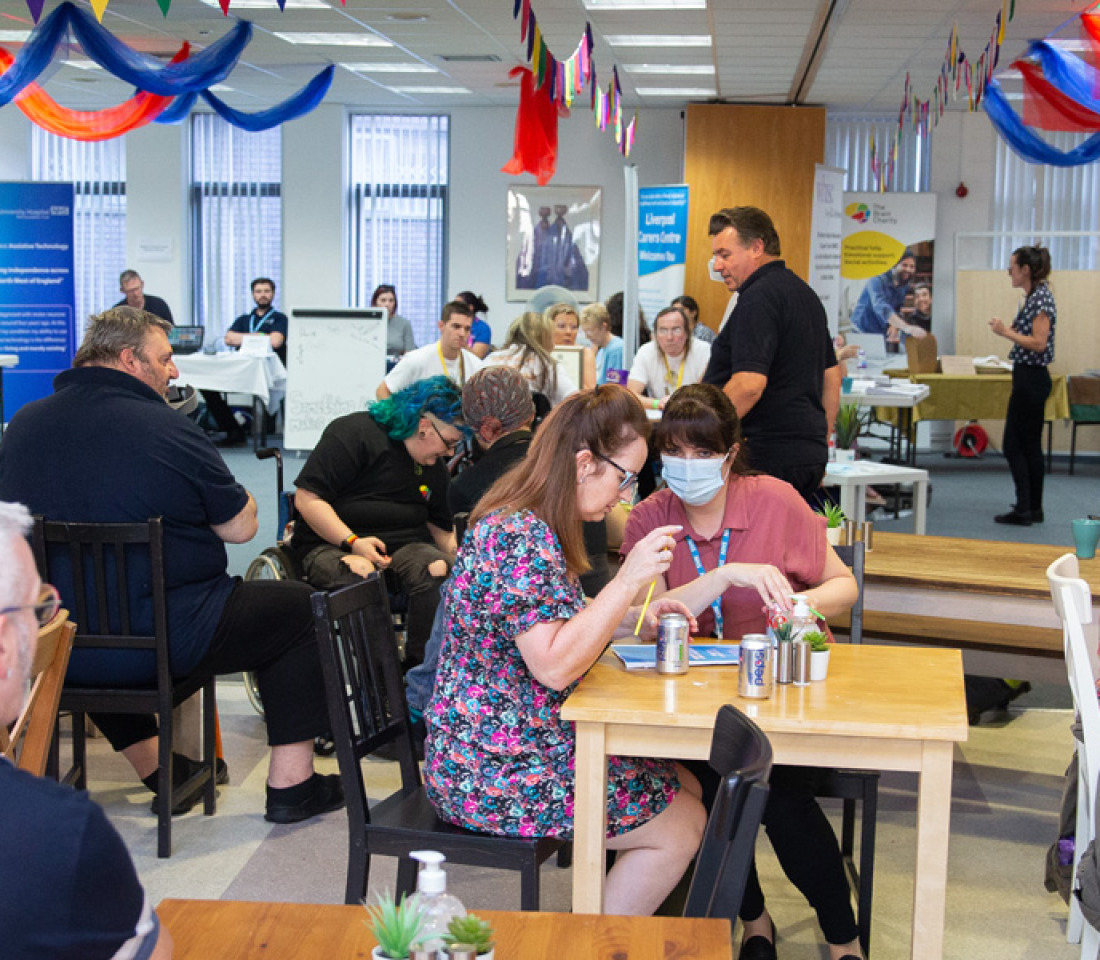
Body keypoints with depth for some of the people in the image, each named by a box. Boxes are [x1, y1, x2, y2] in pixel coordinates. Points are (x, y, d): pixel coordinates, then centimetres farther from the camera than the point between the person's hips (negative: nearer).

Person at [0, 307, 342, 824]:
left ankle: (158, 771, 37)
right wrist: (201, 486, 12)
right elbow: (241, 526, -7)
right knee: (299, 608, 11)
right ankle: (291, 783, 15)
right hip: (163, 640, -6)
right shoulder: (167, 429, -14)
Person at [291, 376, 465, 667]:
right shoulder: (354, 433, -6)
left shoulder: (434, 466, 18)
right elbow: (306, 498, -11)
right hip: (331, 543, -5)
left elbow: (443, 532, 20)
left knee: (440, 571, -28)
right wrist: (353, 542, -20)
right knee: (360, 574, -40)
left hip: (406, 544, 5)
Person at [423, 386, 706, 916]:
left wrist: (635, 617, 9)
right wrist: (627, 581, -25)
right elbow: (554, 664, -29)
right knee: (680, 824, -2)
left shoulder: (525, 524, 9)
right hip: (493, 775, -10)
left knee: (684, 787, 12)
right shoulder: (519, 537, -23)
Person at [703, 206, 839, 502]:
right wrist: (820, 446, 28)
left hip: (767, 459, -10)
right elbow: (832, 378, 24)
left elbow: (749, 384, -23)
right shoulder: (805, 293, 19)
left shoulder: (758, 298, -13)